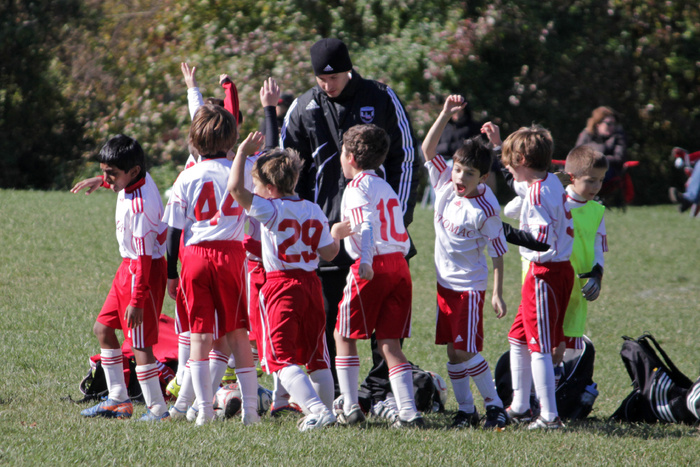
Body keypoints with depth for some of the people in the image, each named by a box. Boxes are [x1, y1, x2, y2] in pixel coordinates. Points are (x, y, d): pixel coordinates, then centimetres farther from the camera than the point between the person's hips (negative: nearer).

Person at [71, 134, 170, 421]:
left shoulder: (139, 205, -28)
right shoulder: (138, 179, -2)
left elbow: (144, 257, -26)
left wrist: (137, 300, -25)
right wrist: (101, 181, 32)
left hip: (144, 271, -11)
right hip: (128, 266, 11)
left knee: (140, 342, -8)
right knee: (103, 328, 16)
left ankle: (157, 409, -1)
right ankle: (118, 400, 22)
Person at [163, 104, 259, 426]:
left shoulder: (187, 178, 0)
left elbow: (174, 230, 1)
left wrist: (171, 273, 9)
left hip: (195, 256, 0)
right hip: (231, 255, 0)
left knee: (199, 335, 5)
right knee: (237, 333, 5)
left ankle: (203, 409, 0)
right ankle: (250, 407, 0)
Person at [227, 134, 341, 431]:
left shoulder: (271, 209, -12)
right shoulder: (313, 211, 8)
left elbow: (235, 188, -21)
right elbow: (328, 253, 11)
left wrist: (243, 152, -10)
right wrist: (339, 237, 31)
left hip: (281, 286, -7)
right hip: (310, 284, 7)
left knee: (283, 359, -6)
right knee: (316, 358, 18)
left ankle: (317, 410, -20)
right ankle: (325, 409, 26)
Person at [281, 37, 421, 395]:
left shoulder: (381, 99, 0)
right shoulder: (304, 108, 3)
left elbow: (407, 155, 5)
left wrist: (399, 214, -2)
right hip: (324, 228, 1)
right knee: (323, 315, 2)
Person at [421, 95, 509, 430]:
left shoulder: (485, 209, -17)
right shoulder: (445, 183, -1)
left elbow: (498, 252, -12)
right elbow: (428, 148, -7)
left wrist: (498, 293, -13)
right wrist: (446, 115, -18)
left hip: (470, 285, -6)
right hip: (444, 282, 6)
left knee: (465, 350, -9)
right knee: (452, 351, 9)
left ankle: (494, 406, 3)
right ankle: (465, 409, 17)